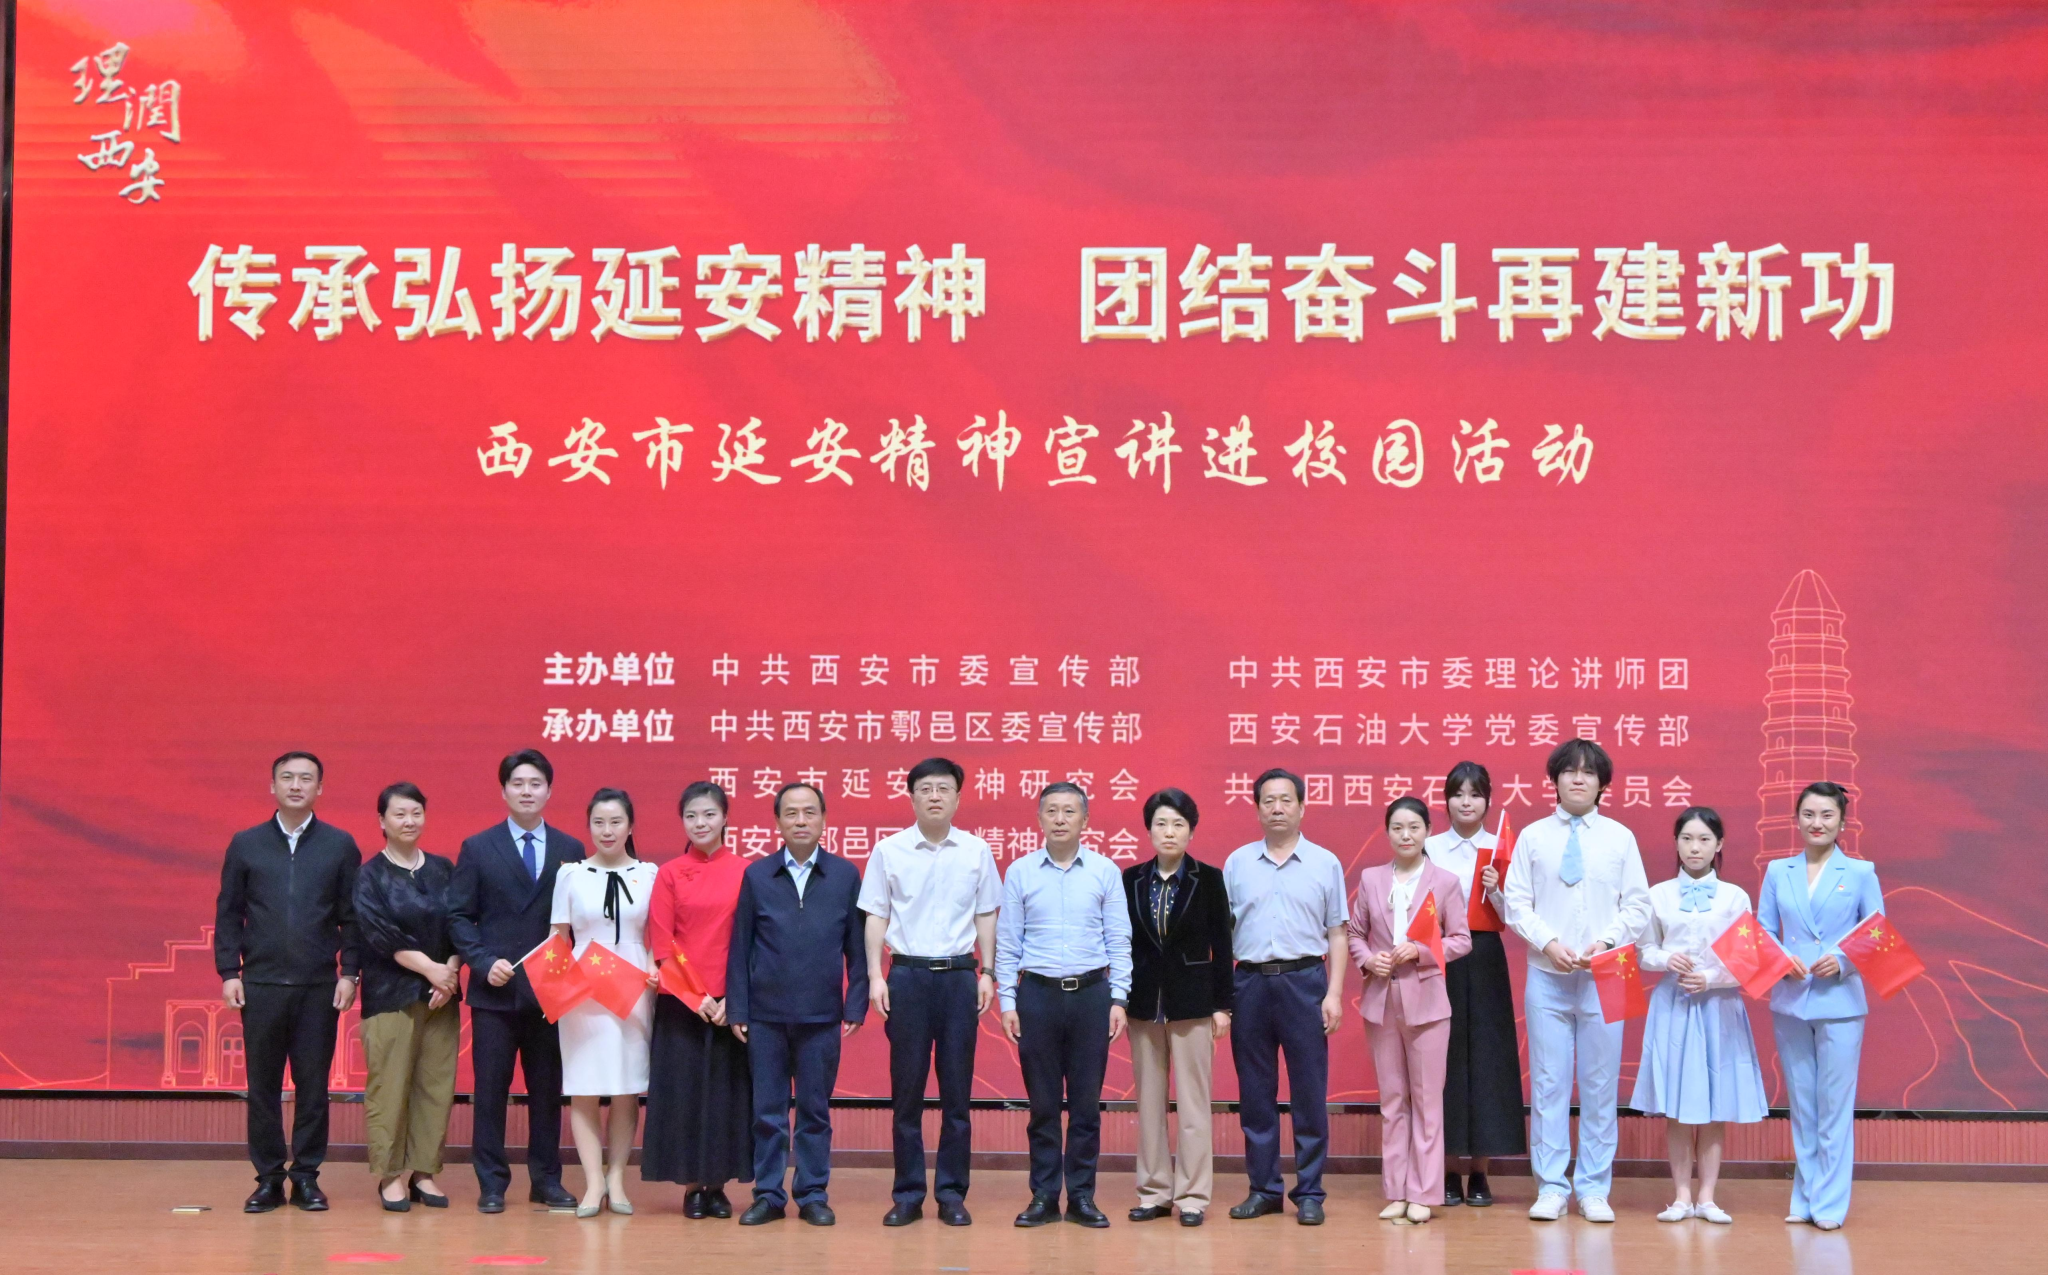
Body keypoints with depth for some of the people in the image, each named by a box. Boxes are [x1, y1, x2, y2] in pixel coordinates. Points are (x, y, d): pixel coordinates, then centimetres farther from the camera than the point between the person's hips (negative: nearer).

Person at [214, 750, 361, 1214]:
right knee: (262, 1085, 4)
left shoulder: (340, 846, 4)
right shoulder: (245, 845, 6)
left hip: (319, 986, 0)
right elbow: (228, 913, 6)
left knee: (312, 1084, 3)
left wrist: (349, 972, -3)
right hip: (261, 984, 0)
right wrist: (228, 972, -1)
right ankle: (268, 1178, 12)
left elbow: (351, 916, 4)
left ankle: (306, 1176, 12)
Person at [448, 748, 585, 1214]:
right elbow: (458, 916, 2)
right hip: (494, 990, -1)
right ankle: (491, 1184, 9)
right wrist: (484, 963, -11)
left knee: (547, 1089, 6)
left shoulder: (571, 850, 7)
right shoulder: (478, 849, 4)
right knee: (490, 1089, 2)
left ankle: (546, 1180, 15)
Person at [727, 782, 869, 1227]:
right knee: (767, 1111, 5)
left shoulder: (846, 875, 4)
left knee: (816, 1110, 6)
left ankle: (813, 1195, 14)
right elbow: (740, 948, 4)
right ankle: (768, 1195, 14)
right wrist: (736, 1010, -1)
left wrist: (856, 1007, -2)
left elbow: (857, 948, 4)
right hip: (766, 1014, 0)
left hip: (821, 1015, 0)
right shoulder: (756, 875, 5)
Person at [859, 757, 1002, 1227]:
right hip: (907, 974, -1)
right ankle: (908, 1194, 10)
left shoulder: (976, 851, 4)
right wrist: (875, 975, -3)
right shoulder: (889, 850, 1)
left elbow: (986, 915, 10)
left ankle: (952, 1193, 11)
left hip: (960, 975, 1)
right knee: (906, 1088, 3)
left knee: (957, 1089, 3)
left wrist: (987, 972, 4)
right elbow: (876, 916, 4)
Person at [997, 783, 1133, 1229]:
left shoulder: (1105, 872, 3)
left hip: (1091, 993, 0)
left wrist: (1118, 999, -2)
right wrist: (1007, 1000, -1)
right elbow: (1007, 942, 5)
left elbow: (1119, 941, 4)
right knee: (1043, 1103, 4)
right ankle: (1043, 1196, 11)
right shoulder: (1020, 872, 3)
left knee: (1086, 1101, 3)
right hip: (1038, 993, 0)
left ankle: (1082, 1196, 11)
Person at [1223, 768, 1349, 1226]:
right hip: (1249, 981, 2)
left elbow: (1337, 933, 6)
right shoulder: (1237, 863, 8)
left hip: (1304, 981, -2)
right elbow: (1222, 929, 10)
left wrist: (1334, 993, -3)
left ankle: (1309, 1193, 7)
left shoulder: (1324, 863, 5)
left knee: (1309, 1092, 0)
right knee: (1255, 1091, 6)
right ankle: (1263, 1188, 15)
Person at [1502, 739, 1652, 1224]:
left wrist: (1605, 943, -11)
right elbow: (1516, 903, 3)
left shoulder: (1620, 837, 6)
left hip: (1603, 977, 0)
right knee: (1547, 1084, 1)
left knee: (1601, 1087, 3)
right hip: (1547, 977, 0)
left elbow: (1638, 906, 4)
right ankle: (1551, 1188, 9)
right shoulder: (1533, 836, 6)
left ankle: (1594, 1189, 10)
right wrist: (1549, 943, -12)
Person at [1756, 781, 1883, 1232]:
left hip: (1840, 1003, -3)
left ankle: (1830, 1203, 4)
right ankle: (1804, 1198, 17)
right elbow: (1762, 932, 9)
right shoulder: (1777, 872, 9)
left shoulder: (1861, 873, 3)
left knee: (1835, 1105, -3)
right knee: (1801, 1104, 9)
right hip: (1789, 1003, 3)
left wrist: (1843, 962, -14)